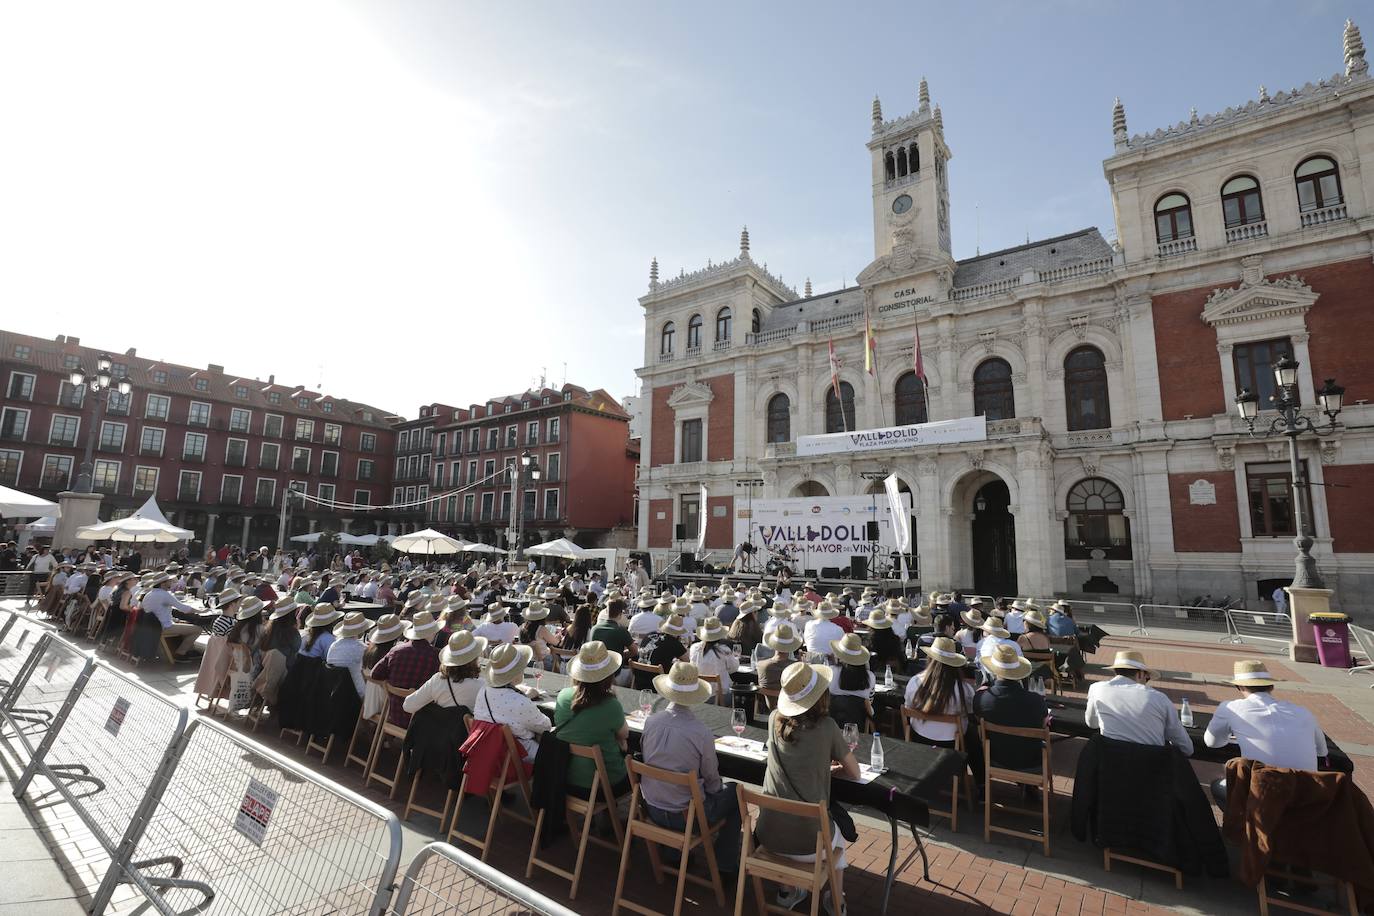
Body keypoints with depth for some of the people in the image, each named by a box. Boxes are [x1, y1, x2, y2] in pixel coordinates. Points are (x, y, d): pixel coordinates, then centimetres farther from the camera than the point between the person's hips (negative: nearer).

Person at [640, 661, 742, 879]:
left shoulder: (651, 721, -13)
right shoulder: (701, 732, -24)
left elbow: (646, 759, 4)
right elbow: (712, 779, -9)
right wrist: (717, 788, 14)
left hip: (652, 809, 5)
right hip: (685, 816, -5)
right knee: (734, 792, 18)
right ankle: (726, 866, 24)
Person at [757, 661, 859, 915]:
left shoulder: (774, 718, -2)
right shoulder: (827, 726, -13)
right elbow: (854, 773, 4)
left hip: (768, 835, 3)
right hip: (807, 842, -2)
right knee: (837, 838, 33)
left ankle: (788, 891, 41)